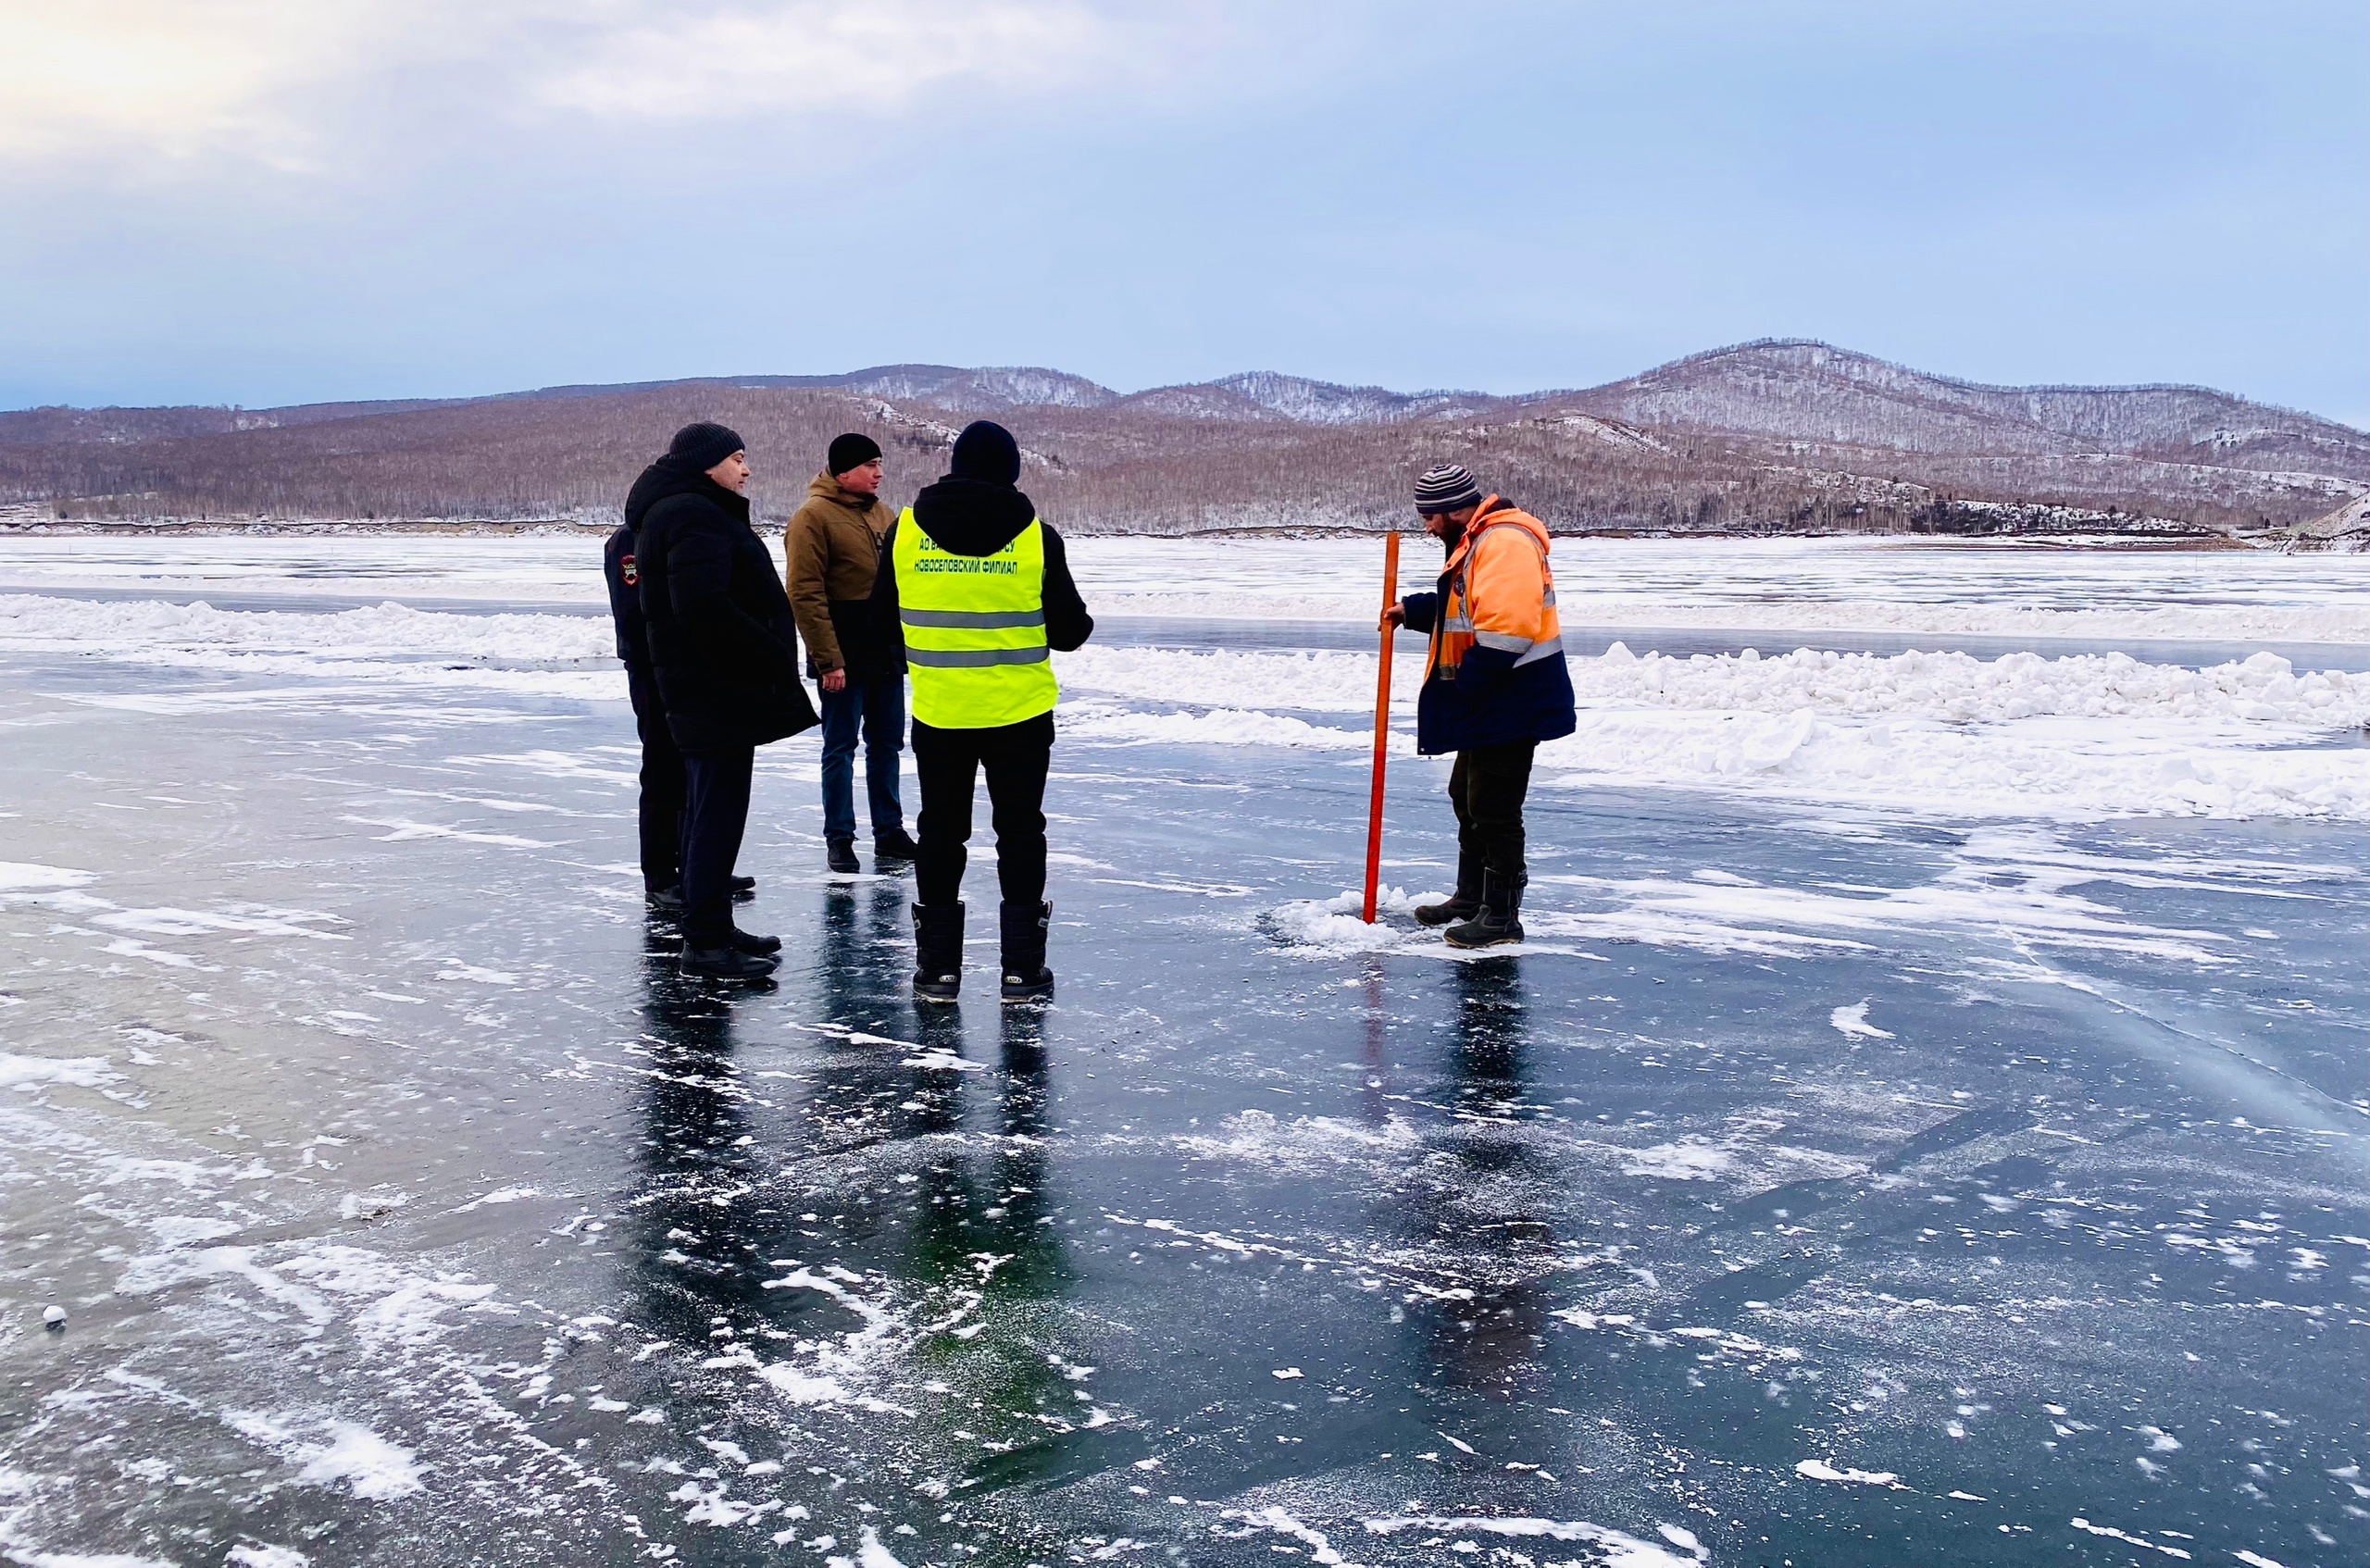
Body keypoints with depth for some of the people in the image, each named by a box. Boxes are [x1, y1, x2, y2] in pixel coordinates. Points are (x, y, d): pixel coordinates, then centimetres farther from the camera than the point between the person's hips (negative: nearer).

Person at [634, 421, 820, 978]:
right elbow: (703, 604, -27)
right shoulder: (694, 516, -15)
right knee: (718, 811, -7)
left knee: (710, 809, 17)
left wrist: (768, 656, 14)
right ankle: (705, 939, -2)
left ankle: (710, 926, 27)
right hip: (718, 688, -11)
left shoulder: (690, 513, 20)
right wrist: (771, 656, -22)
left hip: (714, 688, 11)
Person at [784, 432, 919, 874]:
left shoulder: (882, 514, 12)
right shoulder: (814, 516, -11)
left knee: (887, 744, 12)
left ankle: (889, 832, 22)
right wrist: (828, 659, -18)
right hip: (843, 659, -7)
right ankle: (839, 839, 10)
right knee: (840, 748, 2)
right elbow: (804, 593, -15)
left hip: (887, 653, 7)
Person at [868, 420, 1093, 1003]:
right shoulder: (1036, 537, -9)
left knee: (941, 834, 13)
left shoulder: (905, 532, -3)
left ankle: (938, 965, 17)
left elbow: (884, 620, 6)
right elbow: (1070, 628, -4)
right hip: (1021, 713, -1)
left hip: (937, 714, 2)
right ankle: (1022, 967, 12)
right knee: (1019, 834, 10)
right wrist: (1081, 625, 19)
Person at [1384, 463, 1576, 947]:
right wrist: (1412, 611, 17)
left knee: (1493, 807, -6)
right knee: (1468, 796, 21)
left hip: (1512, 705, -12)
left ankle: (1501, 916, 3)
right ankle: (1471, 897, 35)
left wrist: (1463, 685, -23)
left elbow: (1506, 627, -29)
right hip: (1487, 705, 12)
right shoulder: (1474, 542, 16)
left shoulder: (1505, 542, -20)